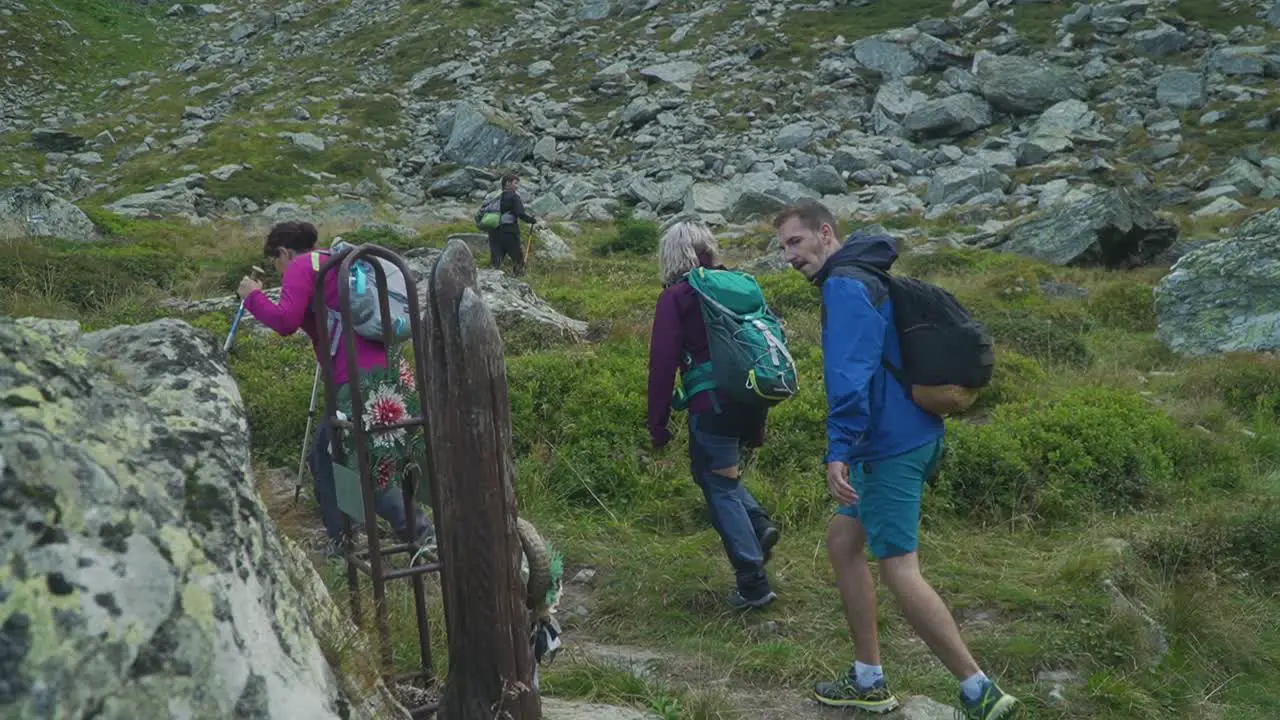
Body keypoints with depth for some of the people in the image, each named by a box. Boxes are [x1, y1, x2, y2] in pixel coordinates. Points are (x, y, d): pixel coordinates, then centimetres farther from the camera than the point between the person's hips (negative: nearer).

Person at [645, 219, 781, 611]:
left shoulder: (677, 297, -6)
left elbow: (662, 364, -10)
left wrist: (658, 424, -3)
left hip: (714, 405, -6)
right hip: (753, 399, 7)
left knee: (720, 487, 6)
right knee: (711, 469, 26)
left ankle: (754, 585, 8)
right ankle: (759, 524, 8)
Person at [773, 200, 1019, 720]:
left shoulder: (845, 286, -13)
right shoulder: (864, 280, 18)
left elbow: (848, 372, -25)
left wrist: (839, 448, -29)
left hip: (890, 447, -11)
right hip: (908, 438, 11)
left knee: (898, 570, -7)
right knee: (842, 543, 15)